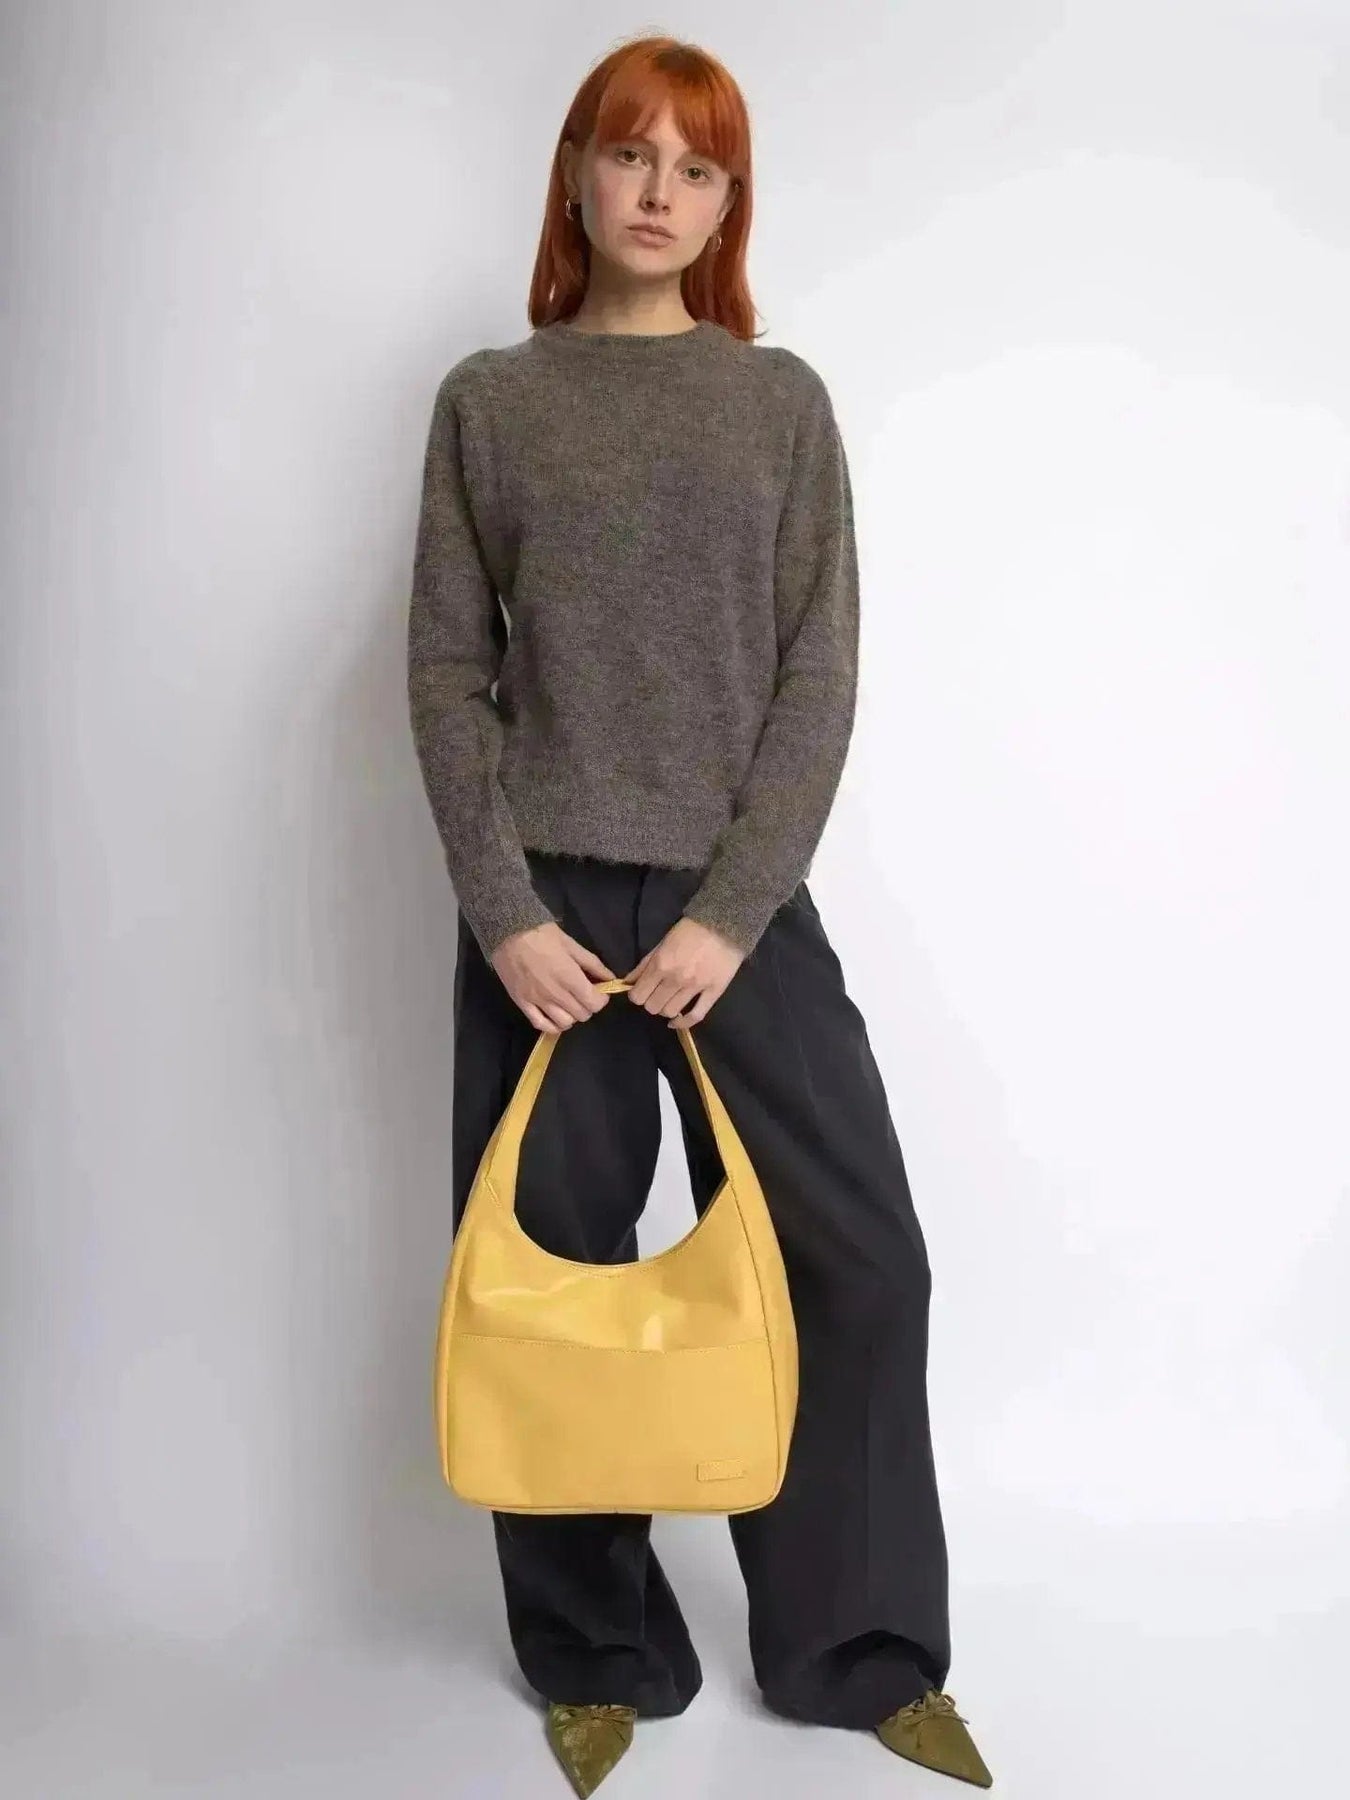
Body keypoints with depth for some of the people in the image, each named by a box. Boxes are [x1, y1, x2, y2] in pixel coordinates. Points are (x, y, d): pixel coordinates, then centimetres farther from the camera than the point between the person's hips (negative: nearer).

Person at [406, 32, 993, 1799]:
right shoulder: (487, 400, 7)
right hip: (547, 904, 0)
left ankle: (866, 1652, 20)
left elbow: (820, 675, -1)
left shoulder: (783, 401, 7)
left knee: (858, 1261, 0)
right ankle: (601, 1658, 26)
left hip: (741, 898, 0)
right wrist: (504, 907, -9)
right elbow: (447, 671, 2)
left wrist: (733, 912, -11)